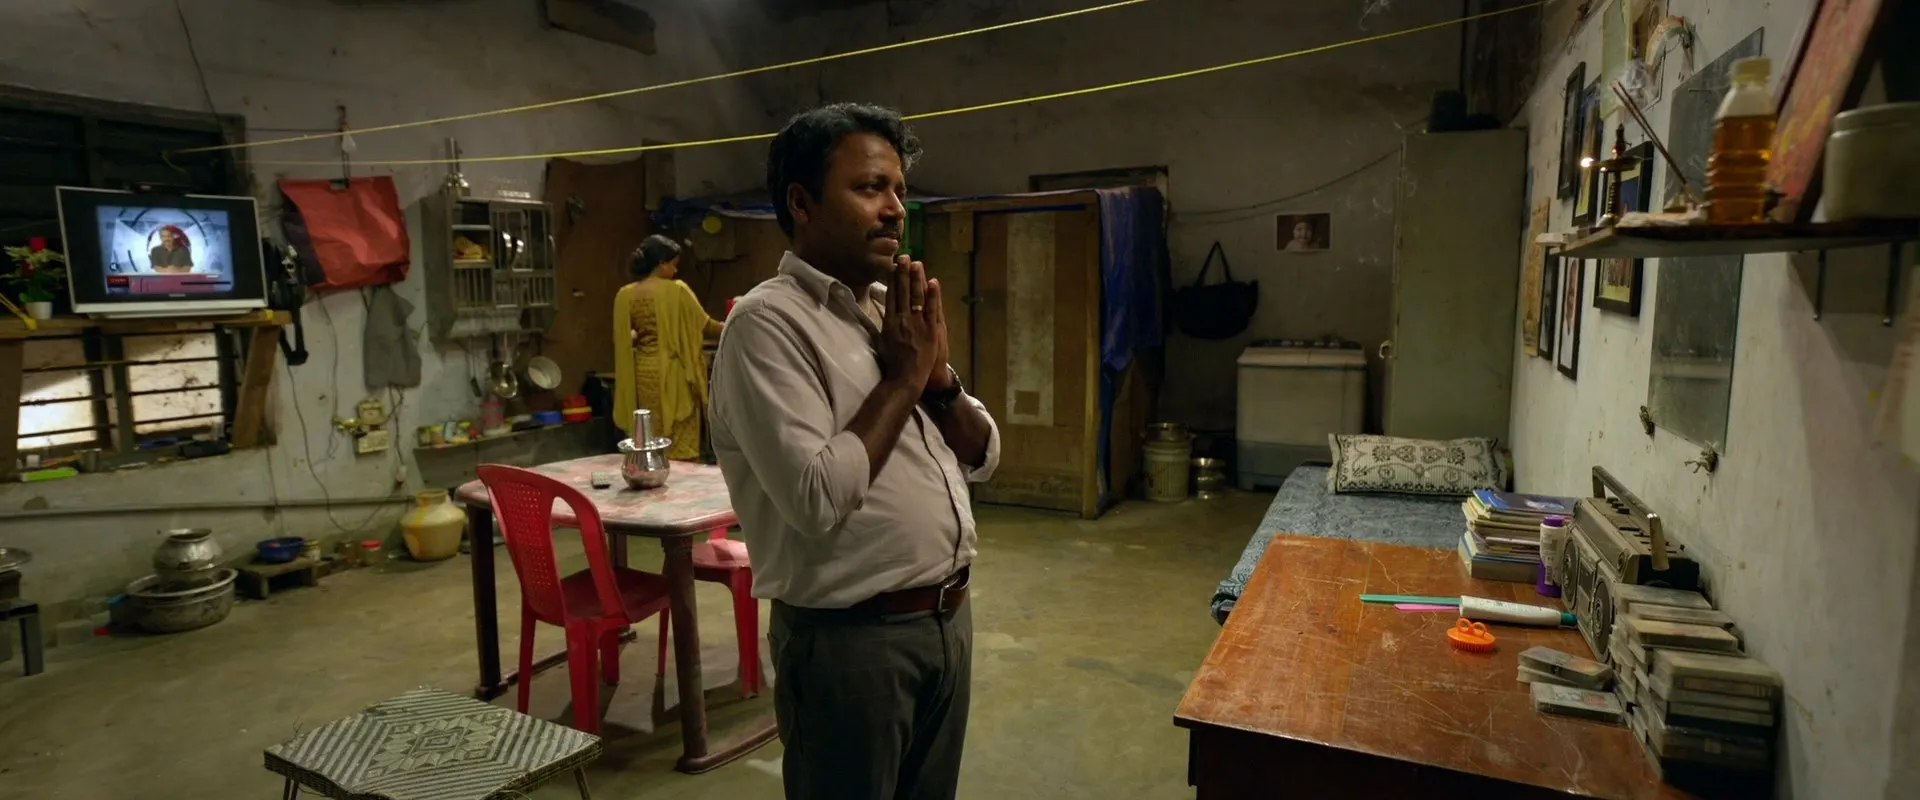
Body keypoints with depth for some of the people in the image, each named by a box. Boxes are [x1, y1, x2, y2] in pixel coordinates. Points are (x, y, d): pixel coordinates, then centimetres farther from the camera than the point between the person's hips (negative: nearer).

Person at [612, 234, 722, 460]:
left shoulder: (625, 294, 3)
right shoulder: (677, 290, -10)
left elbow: (623, 338, 7)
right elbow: (704, 325, -1)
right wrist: (728, 327, 16)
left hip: (642, 372, 5)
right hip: (672, 372, -5)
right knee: (681, 438, 1)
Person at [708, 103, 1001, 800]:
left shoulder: (895, 311, 8)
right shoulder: (768, 321, -16)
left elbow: (982, 457, 10)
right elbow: (816, 498, -27)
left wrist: (938, 375, -8)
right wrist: (902, 379, -16)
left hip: (948, 617, 8)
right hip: (850, 638, -7)